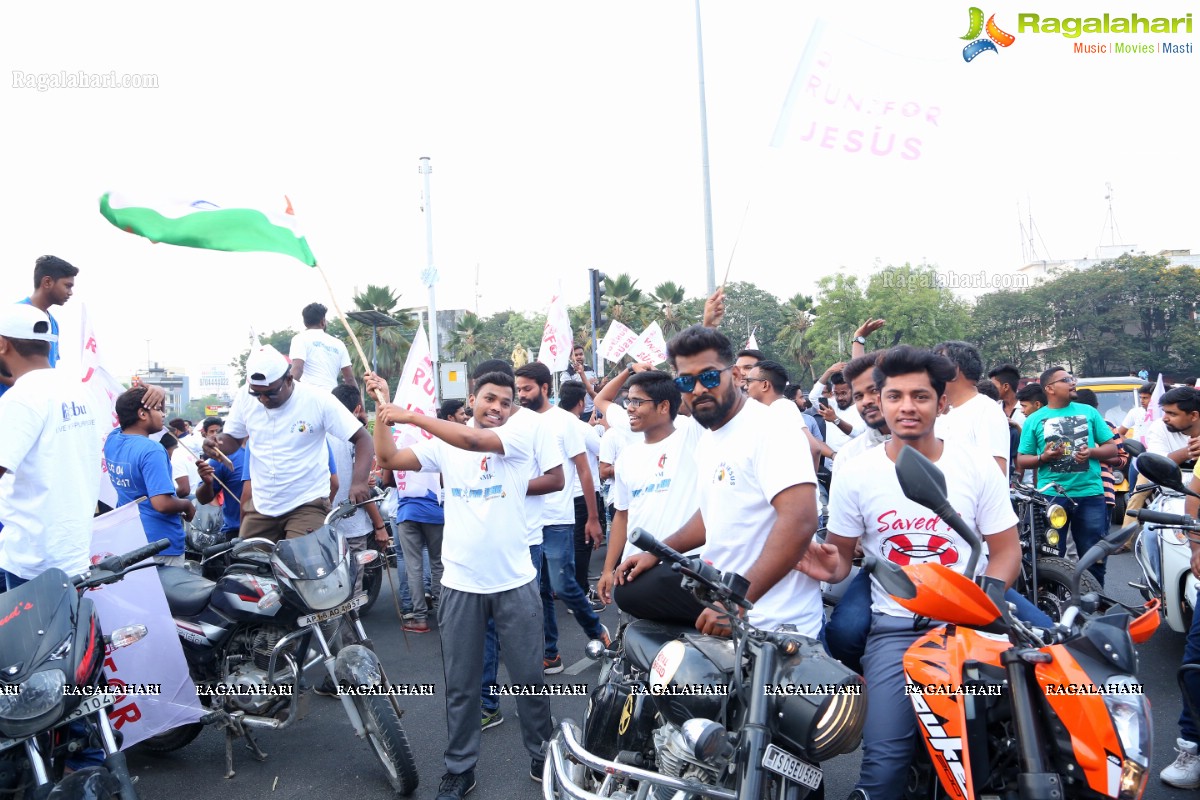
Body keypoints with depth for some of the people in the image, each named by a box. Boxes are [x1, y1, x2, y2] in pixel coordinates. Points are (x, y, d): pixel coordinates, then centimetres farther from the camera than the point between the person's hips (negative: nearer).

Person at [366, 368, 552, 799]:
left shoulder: (519, 435, -5)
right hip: (460, 583, 2)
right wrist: (384, 407, -6)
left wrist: (412, 416, -20)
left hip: (515, 581, -2)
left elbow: (474, 440, -21)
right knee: (460, 685, 13)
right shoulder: (444, 444, 5)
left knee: (529, 678, 12)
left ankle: (541, 755, 31)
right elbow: (389, 460, 0)